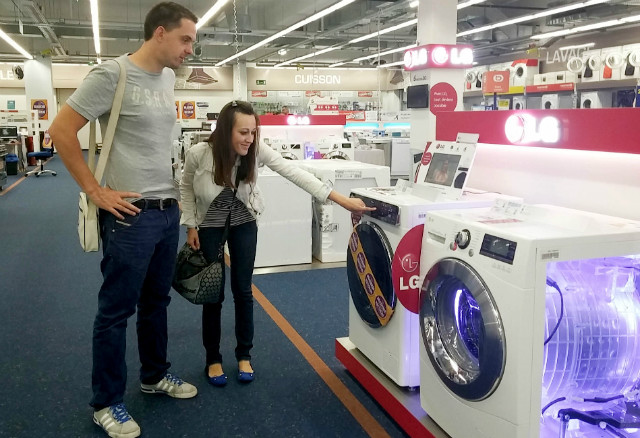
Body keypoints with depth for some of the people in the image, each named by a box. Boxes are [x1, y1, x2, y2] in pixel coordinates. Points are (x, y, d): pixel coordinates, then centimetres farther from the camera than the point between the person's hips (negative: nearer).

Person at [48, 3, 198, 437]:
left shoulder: (168, 77, 9)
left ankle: (155, 375, 37)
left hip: (169, 210, 7)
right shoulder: (112, 74, -14)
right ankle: (106, 402, 20)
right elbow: (61, 131, -13)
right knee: (117, 309, 5)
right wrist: (96, 191, -13)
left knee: (156, 300, 19)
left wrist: (171, 192, 15)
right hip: (132, 214, -7)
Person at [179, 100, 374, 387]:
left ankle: (244, 355, 23)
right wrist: (191, 226, -10)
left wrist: (341, 200, -36)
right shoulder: (199, 155, -28)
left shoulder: (257, 151, -25)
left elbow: (295, 173, -30)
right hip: (209, 226, -1)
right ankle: (213, 359, 20)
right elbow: (186, 188, -8)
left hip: (244, 224, 2)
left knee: (243, 290, 5)